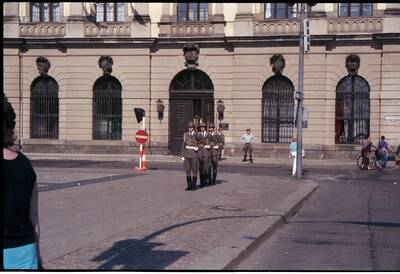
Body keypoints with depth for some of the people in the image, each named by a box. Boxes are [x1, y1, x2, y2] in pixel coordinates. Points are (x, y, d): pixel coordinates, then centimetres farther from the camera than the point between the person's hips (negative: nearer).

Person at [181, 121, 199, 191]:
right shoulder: (185, 135, 7)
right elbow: (183, 145, 9)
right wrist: (183, 155, 5)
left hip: (194, 154, -3)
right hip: (186, 155, 3)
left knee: (194, 170, 0)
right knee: (187, 170, 3)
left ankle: (194, 185, 7)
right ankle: (189, 185, 9)